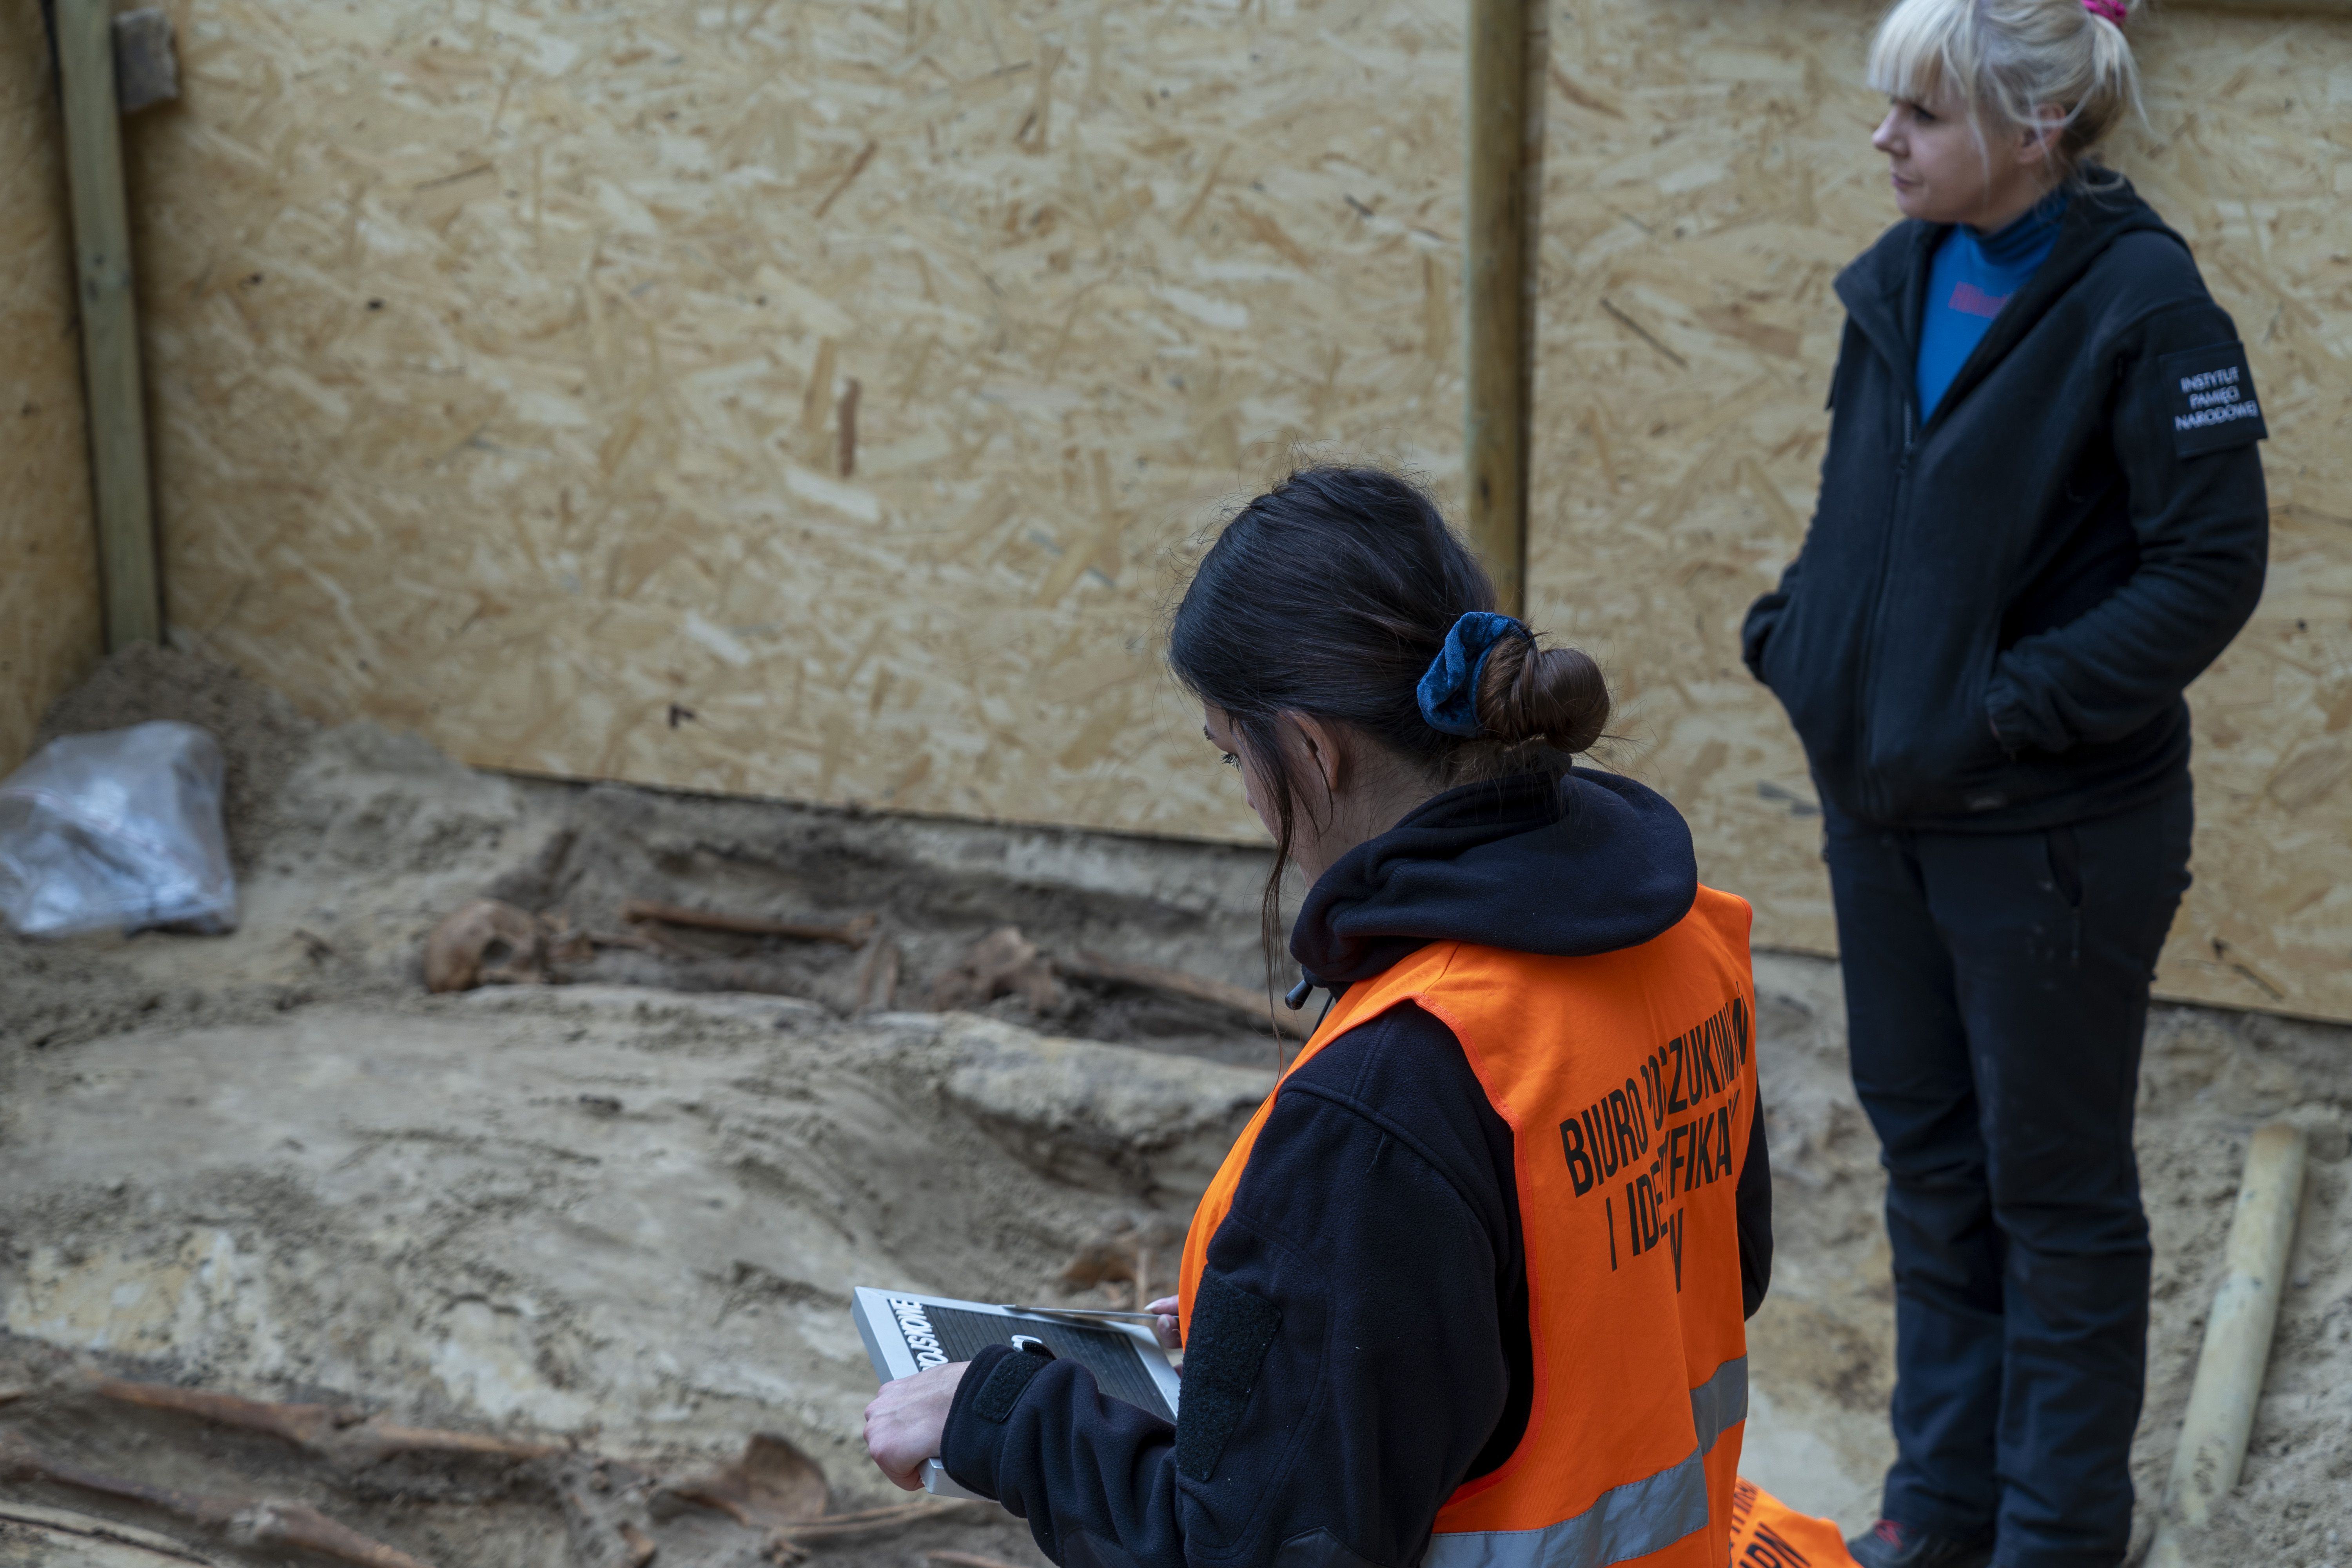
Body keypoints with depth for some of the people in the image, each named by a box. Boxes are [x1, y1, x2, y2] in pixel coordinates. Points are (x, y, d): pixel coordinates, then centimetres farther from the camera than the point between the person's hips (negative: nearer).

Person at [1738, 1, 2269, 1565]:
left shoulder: (2141, 303, -18)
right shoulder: (1901, 277, 2)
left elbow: (2212, 570, -18)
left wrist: (2007, 707, -21)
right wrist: (1796, 631, -1)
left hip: (2050, 833, -7)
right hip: (1883, 802, 7)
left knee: (2053, 1187, 8)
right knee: (1930, 1156, 18)